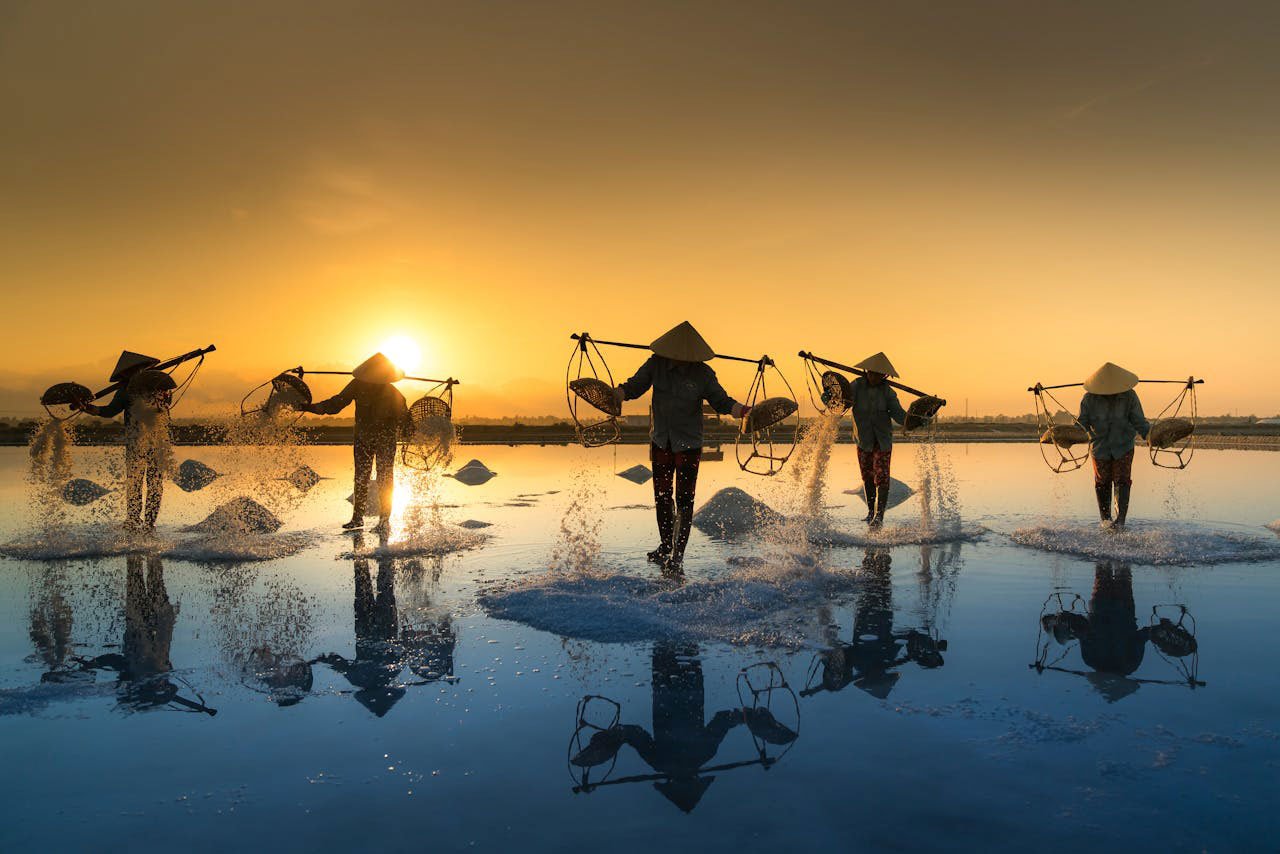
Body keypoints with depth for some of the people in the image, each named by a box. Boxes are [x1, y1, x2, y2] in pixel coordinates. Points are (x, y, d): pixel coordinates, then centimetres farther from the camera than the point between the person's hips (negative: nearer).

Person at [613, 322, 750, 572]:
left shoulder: (703, 373, -11)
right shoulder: (656, 365, -6)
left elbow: (722, 402, -7)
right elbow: (633, 387, -3)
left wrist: (744, 410, -24)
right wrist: (611, 395, -22)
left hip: (689, 444, -3)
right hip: (661, 442, 3)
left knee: (684, 500, -5)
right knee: (662, 497, 13)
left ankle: (677, 557, 1)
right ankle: (666, 546, 31)